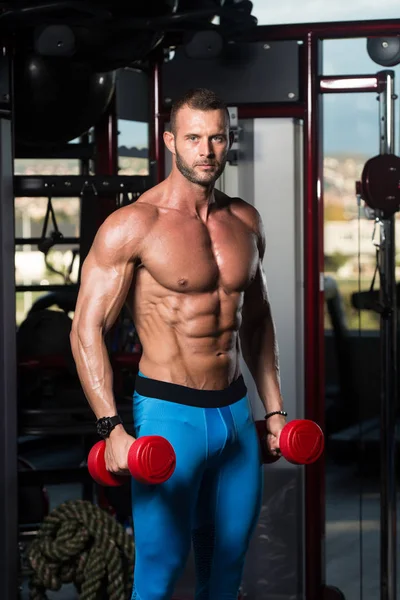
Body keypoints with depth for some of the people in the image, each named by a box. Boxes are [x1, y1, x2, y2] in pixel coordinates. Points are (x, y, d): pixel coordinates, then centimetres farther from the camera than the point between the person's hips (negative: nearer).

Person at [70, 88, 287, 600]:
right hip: (169, 413, -6)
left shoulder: (246, 221, 8)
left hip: (235, 412, 6)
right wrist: (112, 429, -20)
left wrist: (273, 408, 16)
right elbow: (86, 330, -12)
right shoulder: (133, 225, -11)